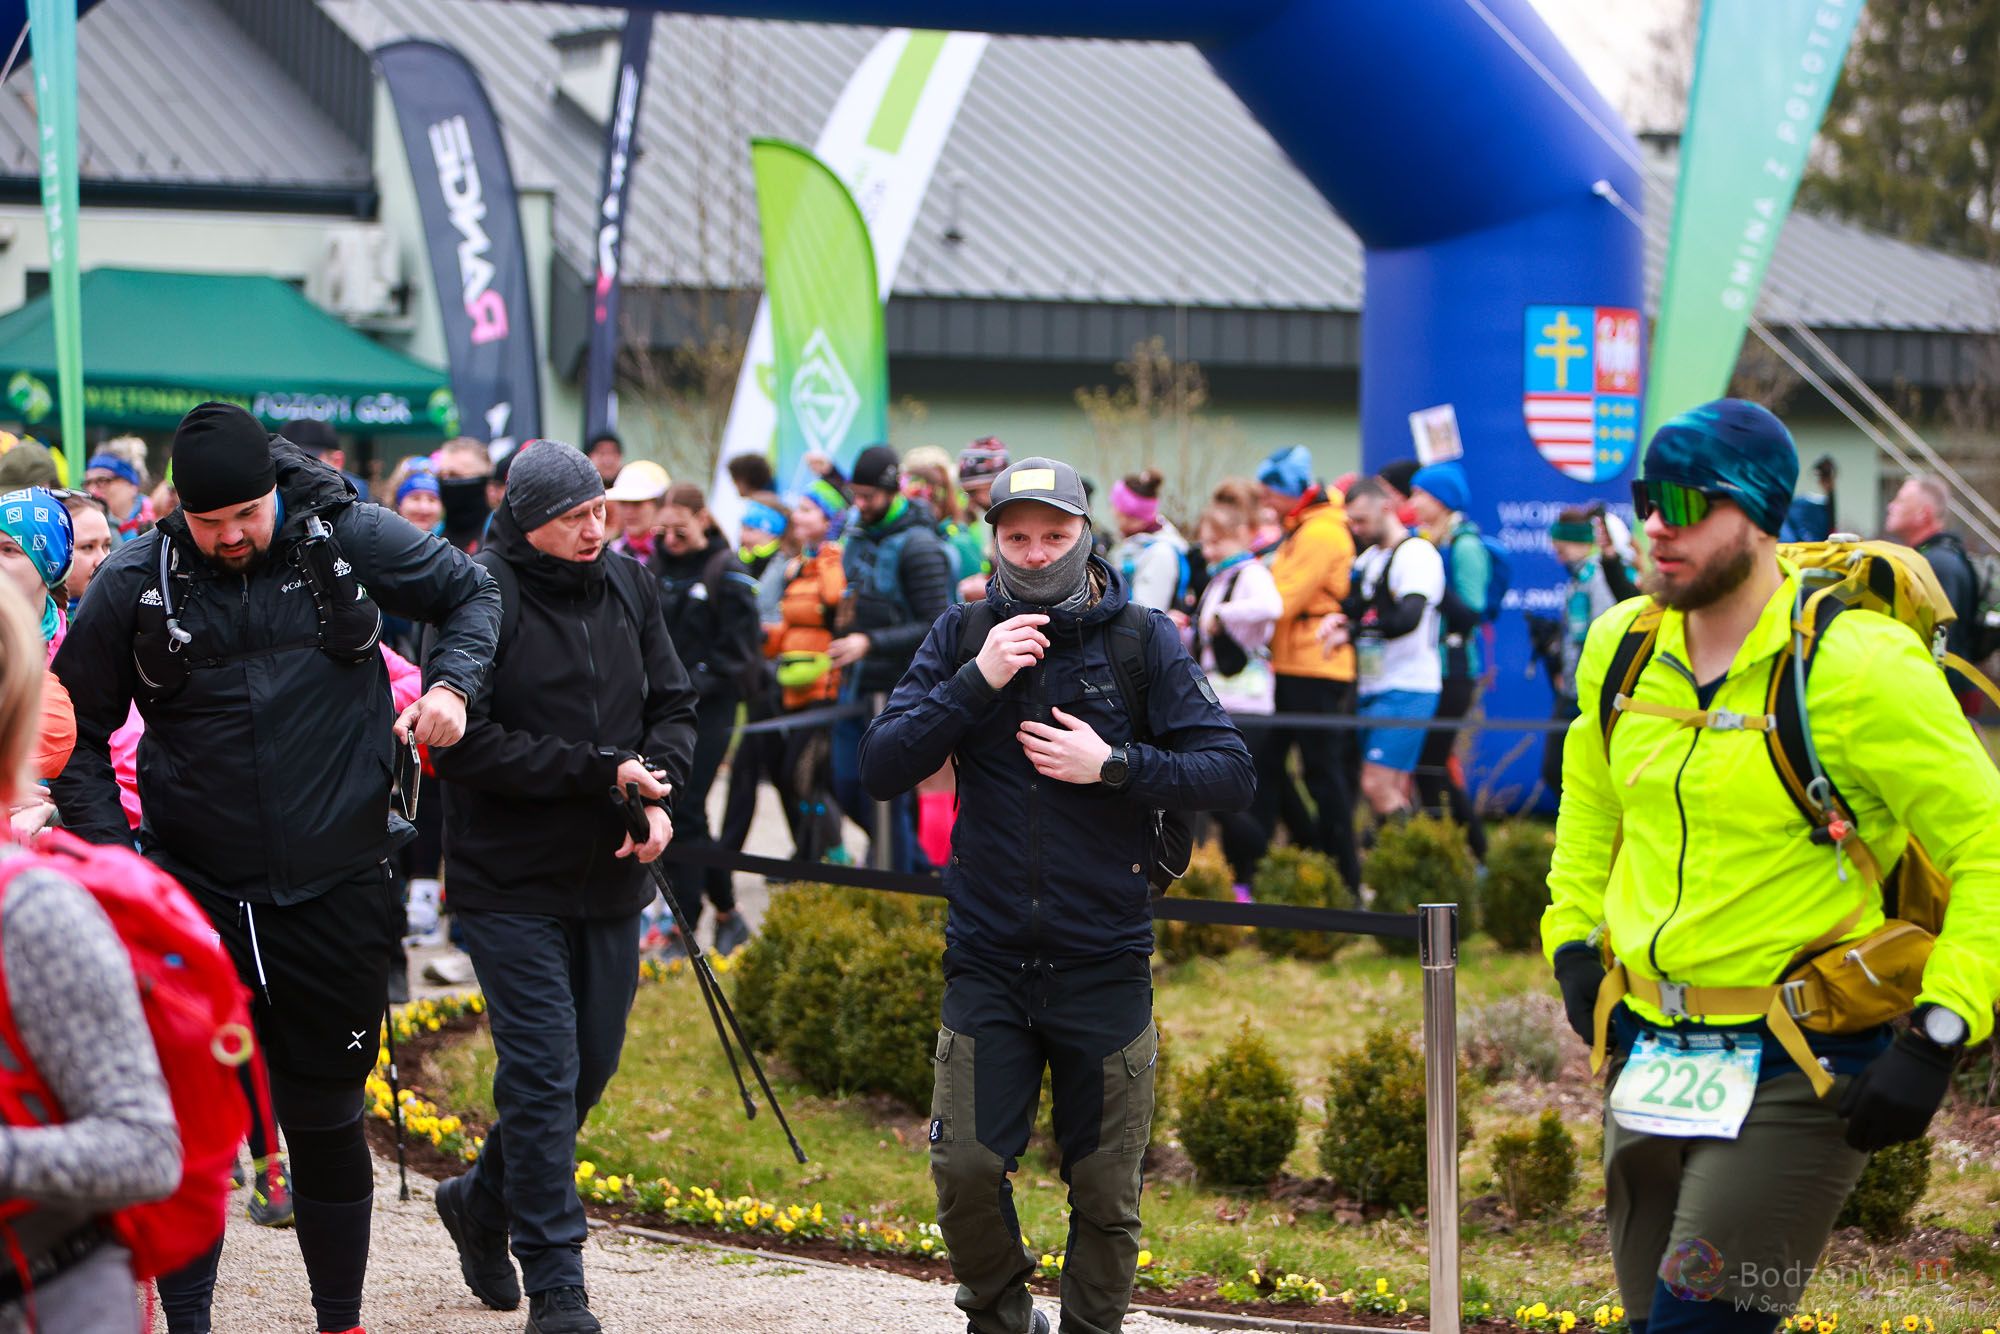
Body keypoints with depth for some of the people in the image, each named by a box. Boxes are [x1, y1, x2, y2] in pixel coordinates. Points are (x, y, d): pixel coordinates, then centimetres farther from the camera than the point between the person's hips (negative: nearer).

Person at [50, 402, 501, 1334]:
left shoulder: (349, 540, -3)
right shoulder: (134, 584, -4)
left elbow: (471, 593, 13)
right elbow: (77, 731, 5)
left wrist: (451, 683, -6)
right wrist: (109, 851, -8)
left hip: (335, 896, 0)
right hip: (193, 896, 0)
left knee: (329, 1119, 10)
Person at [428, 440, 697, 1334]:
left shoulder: (629, 588, 7)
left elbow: (674, 705, 12)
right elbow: (467, 744, -18)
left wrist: (659, 791, -8)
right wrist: (600, 771, -19)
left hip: (609, 878, 6)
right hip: (512, 881, -6)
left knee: (592, 1062, 15)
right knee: (543, 1074, -8)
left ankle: (483, 1201, 38)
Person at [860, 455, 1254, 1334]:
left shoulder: (1142, 639, -1)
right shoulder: (962, 637, 3)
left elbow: (1231, 775, -6)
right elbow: (880, 769, -6)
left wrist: (1115, 765, -18)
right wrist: (977, 681, -16)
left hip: (1105, 964, -1)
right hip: (988, 960, 1)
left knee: (1107, 1191, 4)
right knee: (965, 1168, -4)